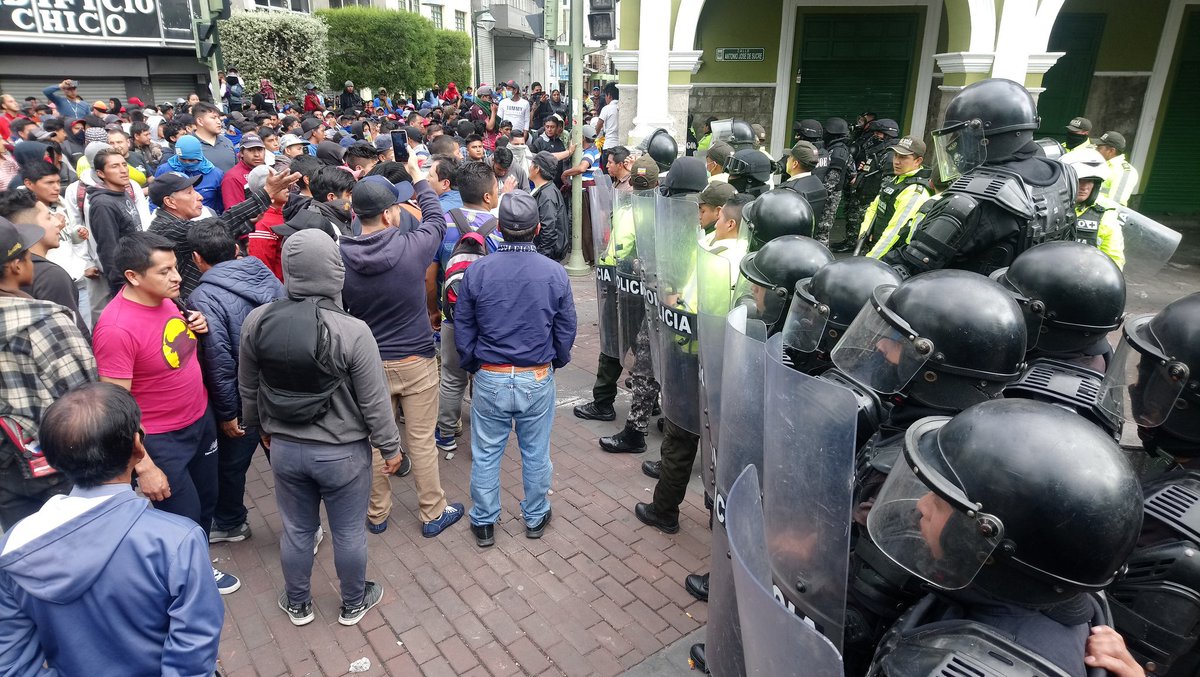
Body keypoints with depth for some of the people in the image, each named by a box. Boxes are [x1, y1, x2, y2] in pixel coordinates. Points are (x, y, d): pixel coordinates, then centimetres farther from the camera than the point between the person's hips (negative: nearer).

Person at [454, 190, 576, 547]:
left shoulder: (476, 271, -10)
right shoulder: (555, 273, -10)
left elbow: (463, 330, -1)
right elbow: (566, 331, 0)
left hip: (490, 379, 0)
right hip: (537, 379, 0)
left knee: (485, 454, 15)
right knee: (536, 454, 16)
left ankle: (484, 523, 30)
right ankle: (535, 518, 34)